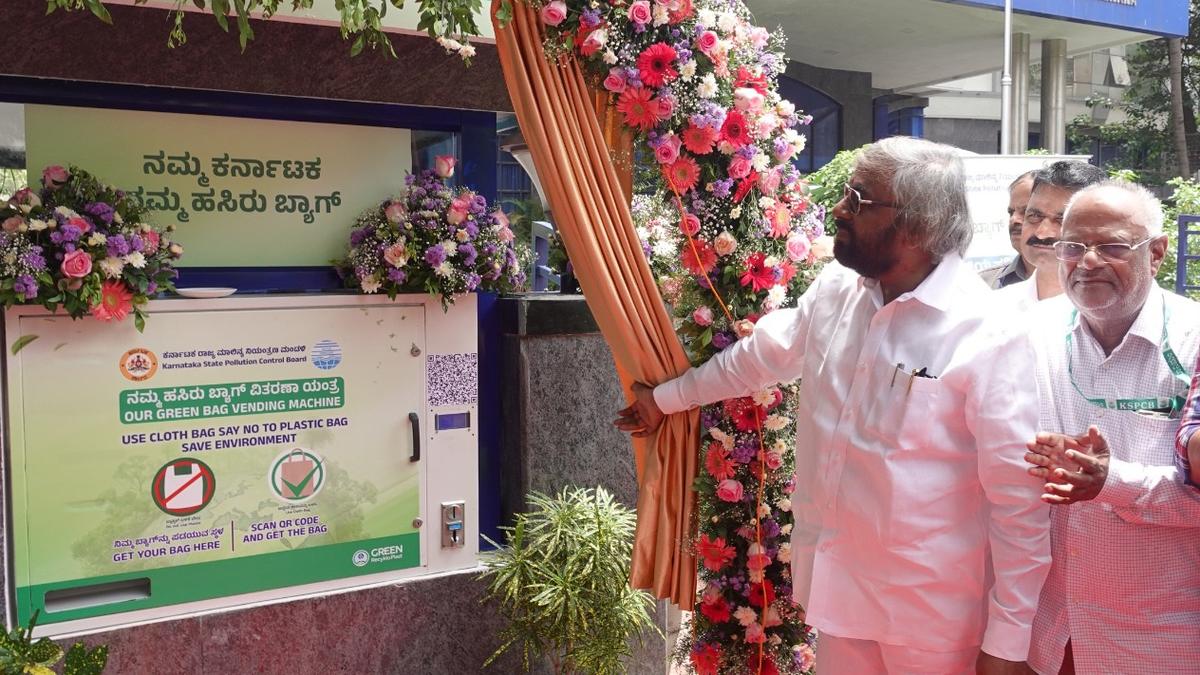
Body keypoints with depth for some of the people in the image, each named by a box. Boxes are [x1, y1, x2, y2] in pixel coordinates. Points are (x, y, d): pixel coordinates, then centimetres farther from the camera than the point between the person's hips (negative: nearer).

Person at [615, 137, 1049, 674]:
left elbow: (1019, 499, -17)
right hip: (838, 584, 6)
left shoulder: (989, 337, -20)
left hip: (932, 610, -5)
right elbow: (763, 352, 15)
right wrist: (666, 398, 26)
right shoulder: (835, 289, -2)